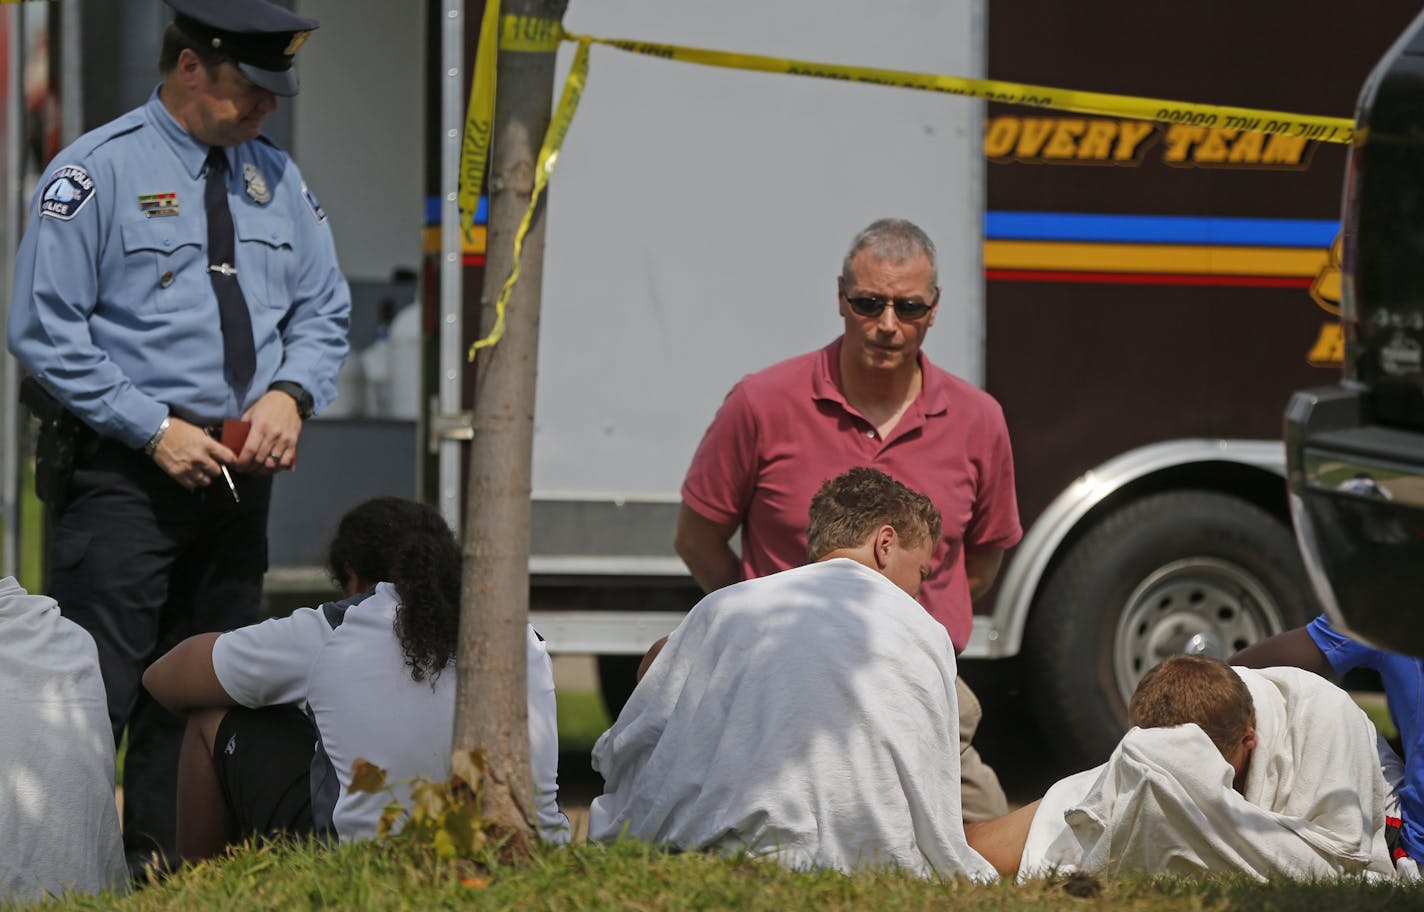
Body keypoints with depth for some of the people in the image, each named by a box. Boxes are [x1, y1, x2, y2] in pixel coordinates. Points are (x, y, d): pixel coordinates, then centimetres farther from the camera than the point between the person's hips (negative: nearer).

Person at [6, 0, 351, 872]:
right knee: (99, 691, -12)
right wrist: (154, 430, -14)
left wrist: (290, 393, -4)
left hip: (239, 473, 6)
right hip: (127, 474, -6)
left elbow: (323, 309, 18)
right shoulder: (96, 172, -7)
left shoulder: (277, 178, 11)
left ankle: (167, 866, 17)